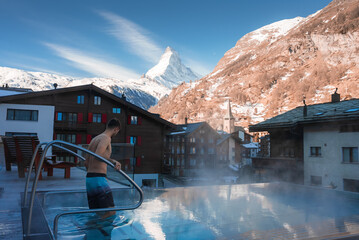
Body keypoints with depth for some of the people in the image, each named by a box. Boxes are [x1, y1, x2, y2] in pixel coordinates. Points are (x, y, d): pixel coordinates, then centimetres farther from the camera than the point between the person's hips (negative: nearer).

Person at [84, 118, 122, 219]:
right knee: (111, 212, -6)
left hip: (89, 179, 10)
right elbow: (98, 155, -27)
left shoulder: (94, 139, 19)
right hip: (99, 179, -10)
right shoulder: (106, 138, -8)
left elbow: (86, 163, 24)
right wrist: (113, 161, -20)